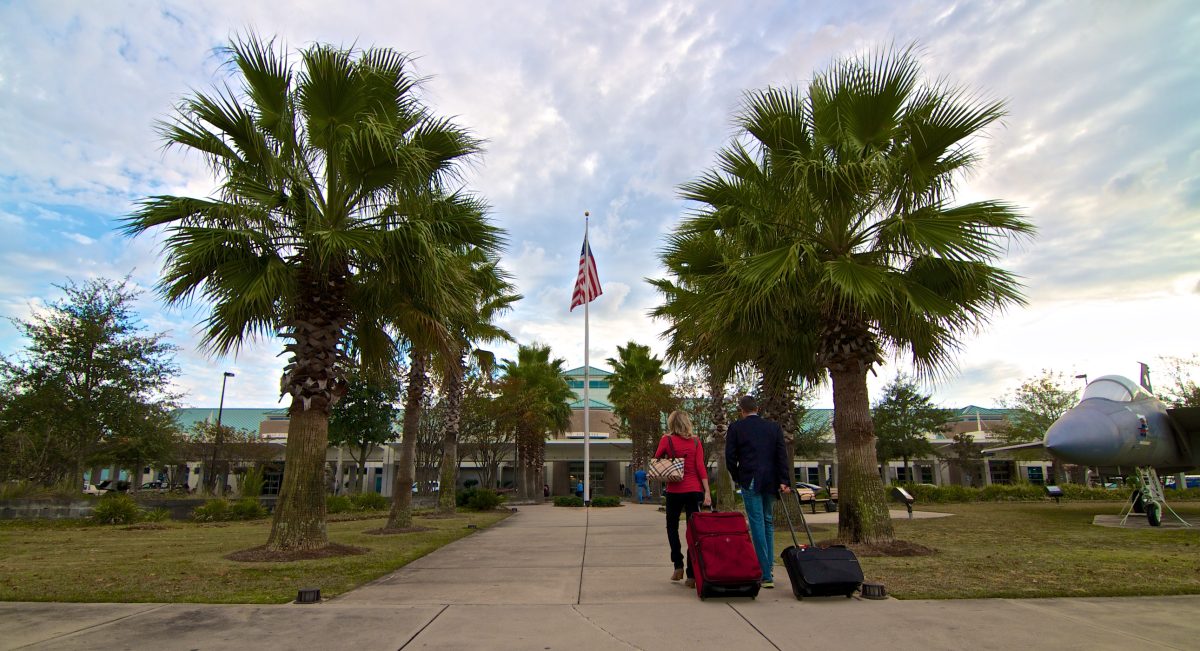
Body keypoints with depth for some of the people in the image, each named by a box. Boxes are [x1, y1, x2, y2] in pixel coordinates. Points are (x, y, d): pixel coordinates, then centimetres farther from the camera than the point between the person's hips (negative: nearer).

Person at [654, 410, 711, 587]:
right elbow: (700, 467, -3)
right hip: (694, 490, 2)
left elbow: (656, 461, 1)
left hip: (675, 490, -1)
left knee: (672, 526, 19)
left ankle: (678, 566, 11)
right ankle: (692, 575, 3)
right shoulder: (695, 441, 2)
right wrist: (707, 491, -4)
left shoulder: (667, 439, -3)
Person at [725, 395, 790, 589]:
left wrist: (738, 478, 10)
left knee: (757, 524, -2)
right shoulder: (774, 426, 9)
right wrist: (783, 481, -1)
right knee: (768, 522, 17)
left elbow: (730, 457, -3)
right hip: (771, 482, 4)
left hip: (750, 482, -4)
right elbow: (782, 455, 1)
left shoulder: (736, 427, 0)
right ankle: (769, 568, 21)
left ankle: (766, 575, -3)